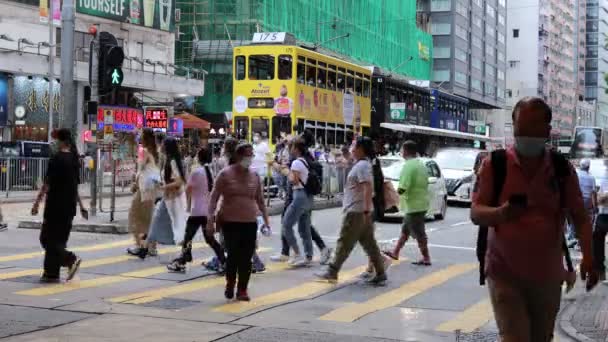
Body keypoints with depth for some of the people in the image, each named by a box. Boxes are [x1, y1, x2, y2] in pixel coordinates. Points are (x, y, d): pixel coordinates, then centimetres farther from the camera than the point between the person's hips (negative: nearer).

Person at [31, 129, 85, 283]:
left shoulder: (56, 158, -12)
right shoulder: (74, 159, 10)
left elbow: (47, 183, -14)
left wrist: (37, 202, -10)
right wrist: (81, 206, 20)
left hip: (55, 206, -7)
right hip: (69, 206, 7)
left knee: (47, 238, -2)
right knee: (59, 240, 10)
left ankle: (70, 259, -17)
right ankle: (52, 273, 11)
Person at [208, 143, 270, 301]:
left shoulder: (254, 176, 8)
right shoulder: (226, 174, -3)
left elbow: (260, 200, 16)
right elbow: (214, 197, -4)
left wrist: (266, 220, 13)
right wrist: (210, 219, -11)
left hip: (250, 223, 3)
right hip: (230, 222, -3)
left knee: (246, 258, 1)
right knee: (233, 255, -5)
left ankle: (242, 289, 12)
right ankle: (230, 284, 20)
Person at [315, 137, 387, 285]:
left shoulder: (362, 166, -15)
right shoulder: (363, 164, 16)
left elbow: (368, 188, -24)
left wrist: (366, 210, -27)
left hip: (355, 212, -10)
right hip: (362, 211, 10)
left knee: (345, 242, -3)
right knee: (369, 243, 9)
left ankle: (332, 272, 3)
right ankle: (380, 273, 10)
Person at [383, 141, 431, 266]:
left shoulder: (408, 166, -19)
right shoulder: (421, 164, 11)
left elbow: (402, 188, -25)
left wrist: (397, 191, -4)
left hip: (413, 205, -10)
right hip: (421, 203, 10)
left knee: (419, 233, -2)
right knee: (405, 230, 18)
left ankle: (426, 258, 4)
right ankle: (395, 253, 28)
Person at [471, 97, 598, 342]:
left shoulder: (563, 169, 2)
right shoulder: (495, 164, -4)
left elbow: (580, 217, 6)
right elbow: (475, 214, -7)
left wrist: (587, 256, -9)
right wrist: (501, 213, -29)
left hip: (547, 275, 3)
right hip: (505, 273, -3)